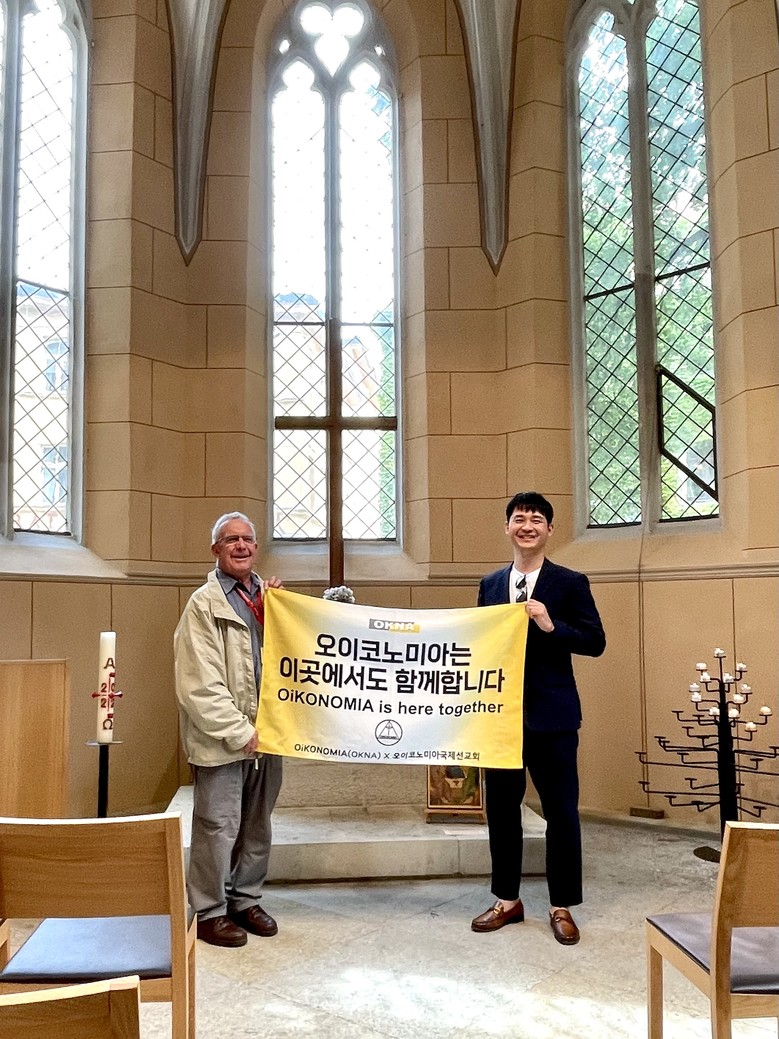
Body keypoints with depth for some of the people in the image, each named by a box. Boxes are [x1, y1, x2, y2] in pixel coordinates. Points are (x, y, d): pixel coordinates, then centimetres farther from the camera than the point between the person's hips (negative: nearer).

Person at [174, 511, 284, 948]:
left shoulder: (269, 597, 10)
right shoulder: (205, 604, -8)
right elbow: (201, 686, -14)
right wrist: (241, 733, -15)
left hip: (265, 734, 6)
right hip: (223, 740, -6)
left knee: (258, 826, 16)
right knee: (218, 828, 4)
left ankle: (246, 900, 32)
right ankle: (210, 912, 20)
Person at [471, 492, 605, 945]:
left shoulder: (570, 583, -3)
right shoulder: (490, 585, 9)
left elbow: (596, 641, -7)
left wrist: (551, 625, -21)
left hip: (552, 715, -4)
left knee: (561, 811, 5)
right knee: (501, 808, 12)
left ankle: (562, 906, 20)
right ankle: (508, 900, 27)